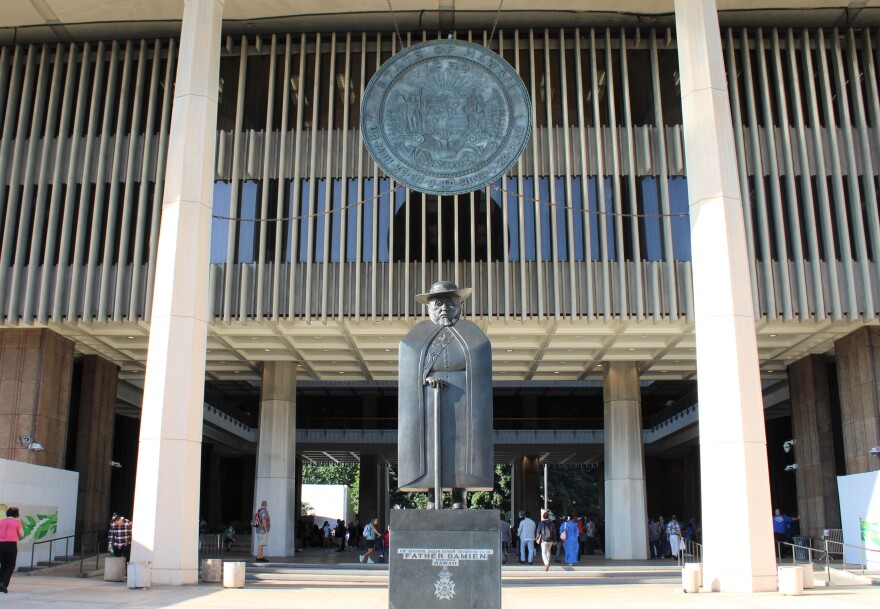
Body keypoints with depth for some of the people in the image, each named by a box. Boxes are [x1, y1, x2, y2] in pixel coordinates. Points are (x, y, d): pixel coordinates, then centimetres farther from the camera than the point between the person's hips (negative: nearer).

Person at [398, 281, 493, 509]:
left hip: (462, 404, 0)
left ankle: (459, 501, -3)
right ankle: (432, 499, -3)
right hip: (428, 405, 0)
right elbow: (409, 375, 6)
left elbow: (480, 376, 8)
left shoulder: (471, 336, 12)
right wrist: (427, 379, -14)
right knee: (428, 447, -6)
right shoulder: (417, 337, 12)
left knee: (461, 449, -6)